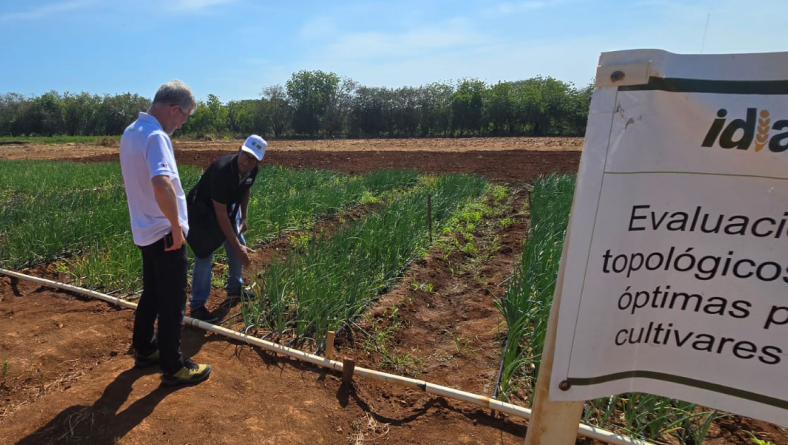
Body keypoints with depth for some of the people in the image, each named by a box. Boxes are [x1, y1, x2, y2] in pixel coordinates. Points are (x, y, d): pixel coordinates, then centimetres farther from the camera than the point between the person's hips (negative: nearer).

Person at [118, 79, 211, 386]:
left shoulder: (130, 132, 10)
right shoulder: (156, 136, -21)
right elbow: (162, 185, -37)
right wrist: (177, 226, -24)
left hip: (144, 231, 9)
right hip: (164, 233, -9)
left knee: (152, 293, 22)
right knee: (172, 302, 2)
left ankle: (144, 349, 37)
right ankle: (173, 368, 15)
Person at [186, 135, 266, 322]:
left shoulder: (251, 170, -16)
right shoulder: (222, 170, -38)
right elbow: (220, 214, -37)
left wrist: (243, 217, 1)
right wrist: (237, 246, -37)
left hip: (228, 207, 8)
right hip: (202, 209, -7)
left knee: (240, 248, 11)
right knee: (205, 255, -14)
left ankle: (234, 289, 30)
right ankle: (197, 305, -4)